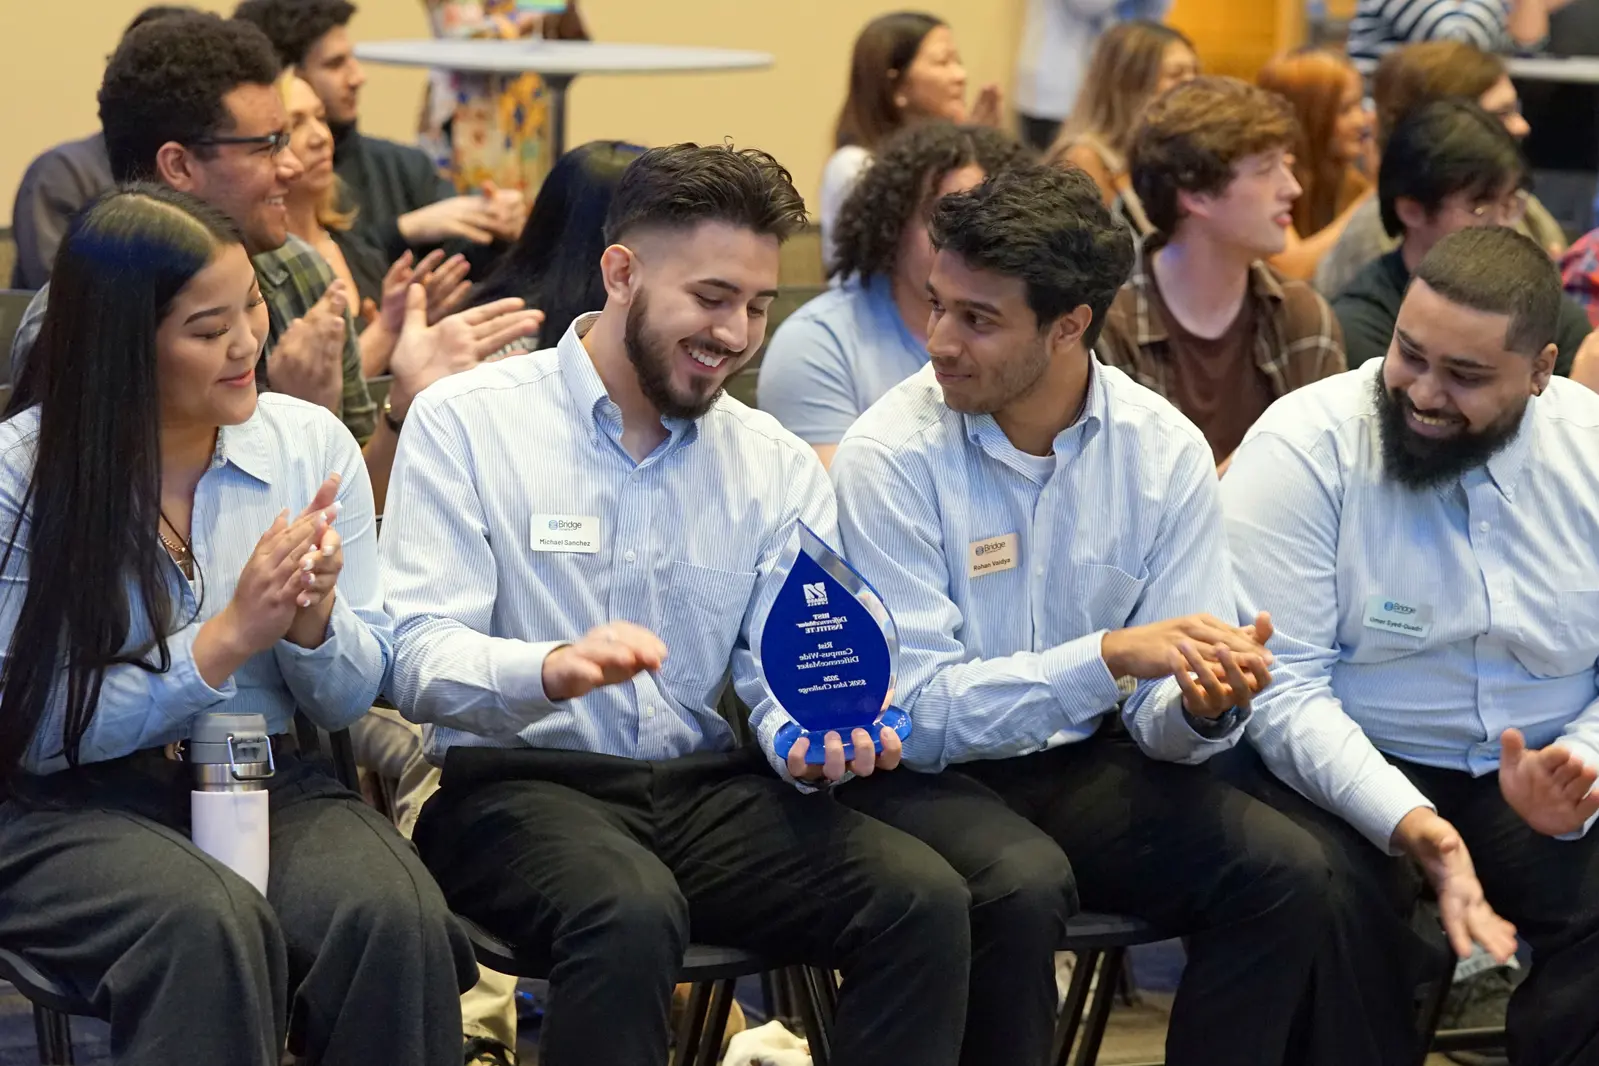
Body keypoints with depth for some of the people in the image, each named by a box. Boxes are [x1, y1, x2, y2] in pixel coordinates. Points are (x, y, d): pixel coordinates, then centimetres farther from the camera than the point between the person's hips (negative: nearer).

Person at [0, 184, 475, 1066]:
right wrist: (225, 640, -17)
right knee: (213, 927, -36)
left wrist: (315, 620, -15)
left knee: (393, 917, -30)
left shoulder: (314, 444, 4)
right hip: (75, 802, -3)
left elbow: (350, 700, 8)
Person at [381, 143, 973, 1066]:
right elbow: (419, 659, -11)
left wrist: (816, 738, -20)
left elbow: (787, 679, 5)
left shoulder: (779, 466, 12)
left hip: (707, 786, 4)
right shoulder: (467, 423, -1)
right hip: (522, 782, -4)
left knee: (926, 899, -22)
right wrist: (551, 670, -33)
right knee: (631, 914, -37)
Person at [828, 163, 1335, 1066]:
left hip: (1083, 763, 4)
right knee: (1023, 885, -34)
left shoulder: (1166, 450, -4)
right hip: (925, 777, -3)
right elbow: (918, 709, -19)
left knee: (1288, 873, -20)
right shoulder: (891, 457, -14)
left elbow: (1161, 717, -3)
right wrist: (1109, 657, -31)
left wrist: (1204, 704, -27)